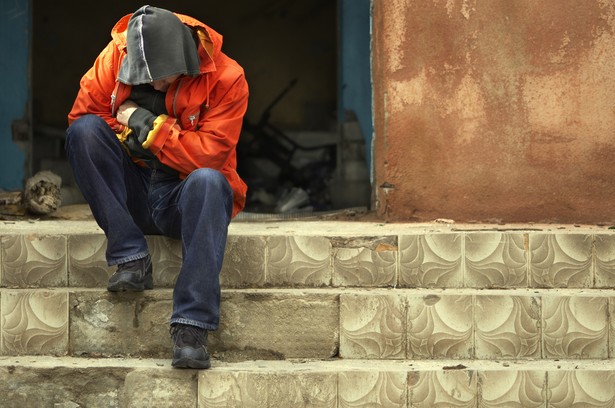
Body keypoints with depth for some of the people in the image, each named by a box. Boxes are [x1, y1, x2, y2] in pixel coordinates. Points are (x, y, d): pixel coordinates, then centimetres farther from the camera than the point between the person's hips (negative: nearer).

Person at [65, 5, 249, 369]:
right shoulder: (115, 57, -5)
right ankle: (131, 259, -23)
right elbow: (81, 114, -1)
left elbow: (209, 154, -18)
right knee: (84, 131, -22)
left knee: (209, 181, -38)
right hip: (132, 197, 3)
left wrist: (148, 125, -19)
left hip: (183, 201, -2)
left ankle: (191, 328, -42)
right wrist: (128, 137, -16)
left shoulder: (226, 78, -12)